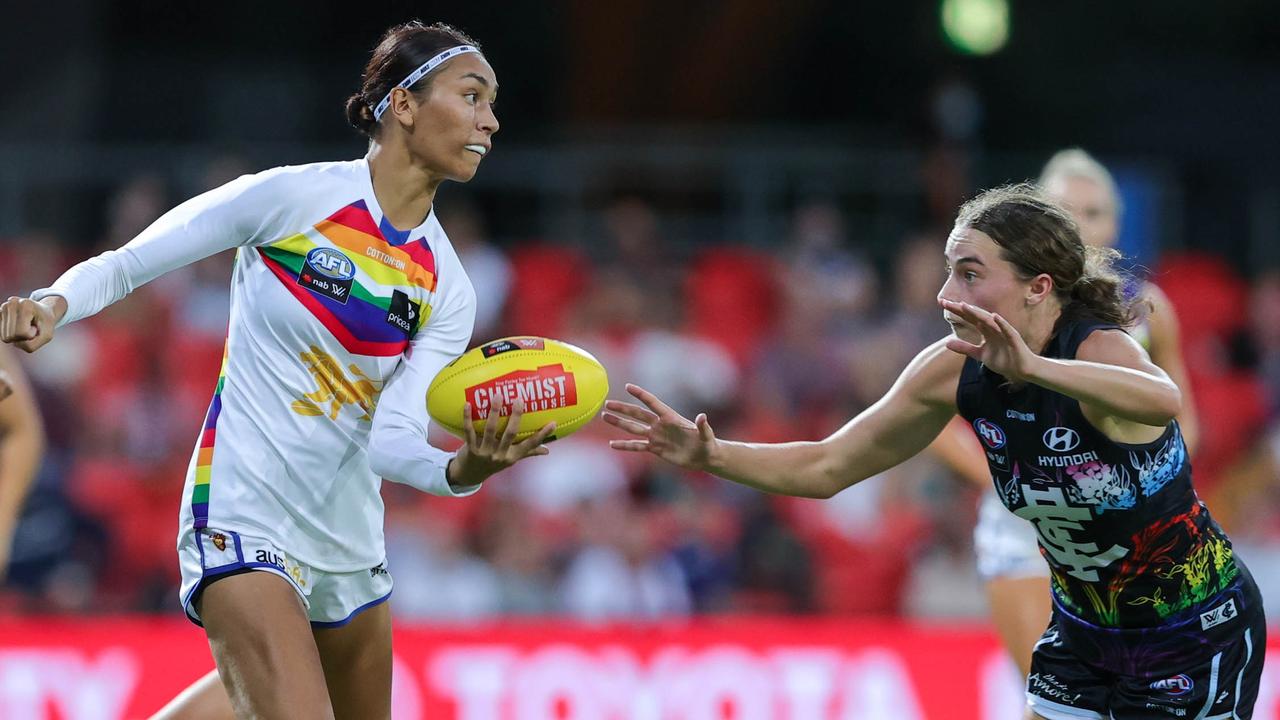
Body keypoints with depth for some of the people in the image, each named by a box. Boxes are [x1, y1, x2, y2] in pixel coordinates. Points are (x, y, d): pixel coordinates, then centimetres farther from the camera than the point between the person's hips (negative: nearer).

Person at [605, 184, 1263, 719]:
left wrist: (1035, 368, -67)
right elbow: (824, 467, -3)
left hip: (1197, 633, -6)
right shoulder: (955, 369, -10)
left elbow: (1163, 401, -53)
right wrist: (712, 456, -19)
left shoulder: (1099, 350, -28)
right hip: (1084, 626, 6)